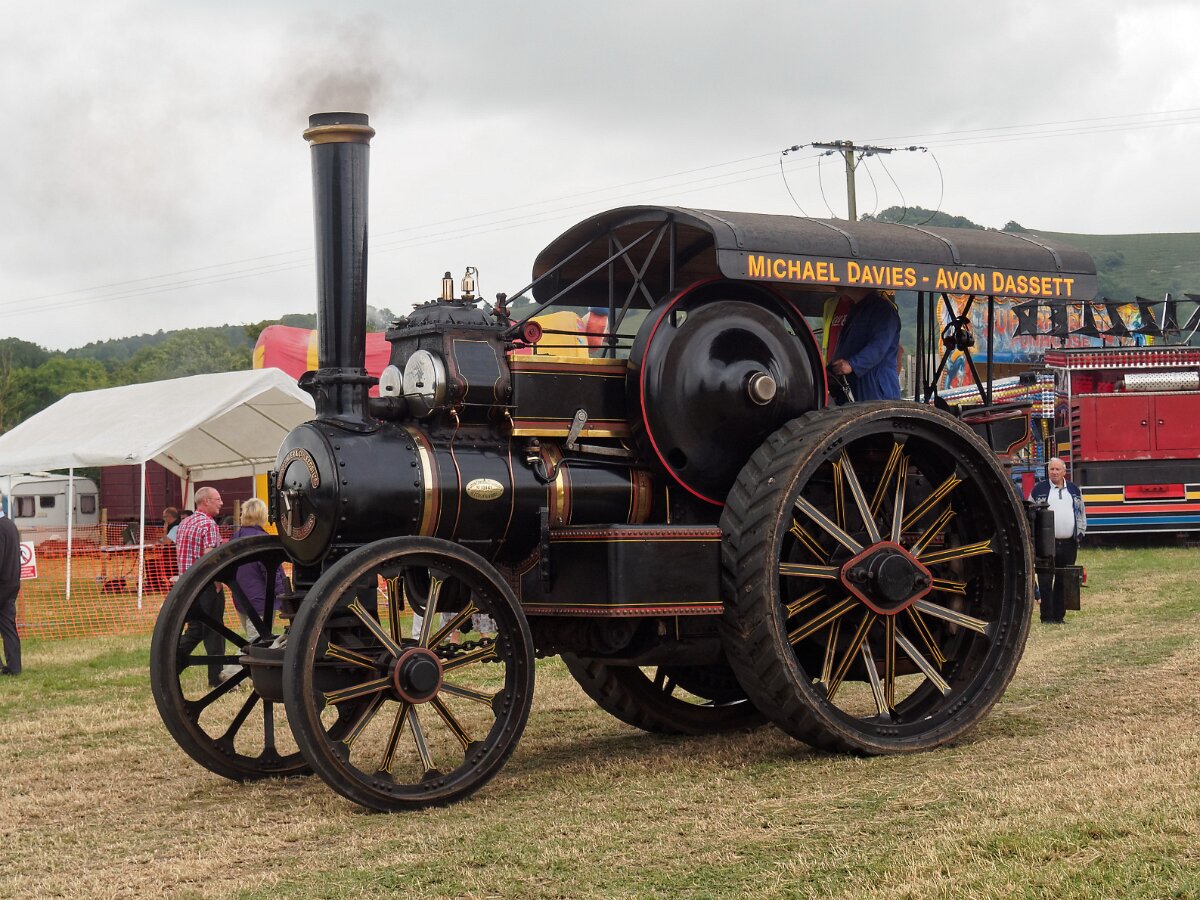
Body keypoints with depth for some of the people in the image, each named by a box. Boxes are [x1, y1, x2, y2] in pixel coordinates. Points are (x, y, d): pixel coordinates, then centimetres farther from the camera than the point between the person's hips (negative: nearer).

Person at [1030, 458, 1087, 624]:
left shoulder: (1073, 490, 13)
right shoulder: (1039, 489, 3)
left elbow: (1081, 513, 20)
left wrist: (1080, 532, 9)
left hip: (1068, 543, 3)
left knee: (1064, 581, 7)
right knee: (1045, 581, -4)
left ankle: (1059, 615, 14)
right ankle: (1047, 617, 0)